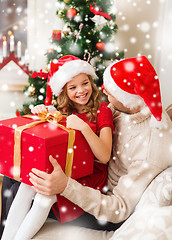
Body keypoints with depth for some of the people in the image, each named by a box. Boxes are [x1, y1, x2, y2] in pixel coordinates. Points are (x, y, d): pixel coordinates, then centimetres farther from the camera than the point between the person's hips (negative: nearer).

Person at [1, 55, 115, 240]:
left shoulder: (102, 111, -9)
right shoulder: (65, 111, 8)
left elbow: (104, 157, -19)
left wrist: (84, 127, -33)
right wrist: (39, 113, -4)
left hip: (91, 173, -5)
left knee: (45, 195, -27)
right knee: (27, 185, -21)